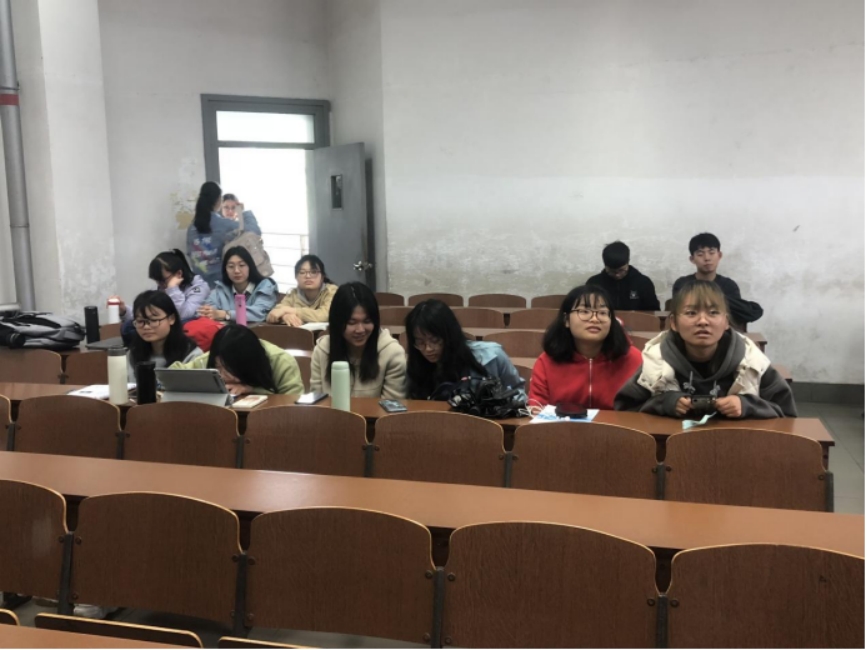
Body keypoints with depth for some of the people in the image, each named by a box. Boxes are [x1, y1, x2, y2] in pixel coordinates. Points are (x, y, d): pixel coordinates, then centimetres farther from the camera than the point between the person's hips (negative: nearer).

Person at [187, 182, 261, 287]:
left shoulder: (193, 226, 2)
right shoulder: (223, 224, -14)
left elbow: (190, 252, 10)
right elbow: (255, 231, -15)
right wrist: (246, 213, 0)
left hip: (200, 280, 5)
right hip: (222, 279, -5)